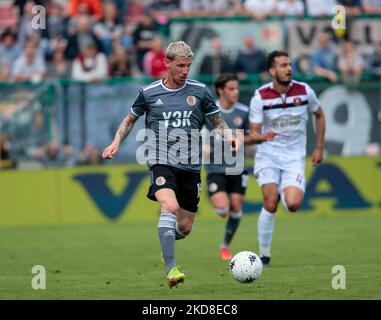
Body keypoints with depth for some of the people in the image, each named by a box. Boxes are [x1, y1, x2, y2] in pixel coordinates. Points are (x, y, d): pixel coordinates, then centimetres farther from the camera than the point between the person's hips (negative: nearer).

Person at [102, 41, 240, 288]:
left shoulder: (200, 91, 5)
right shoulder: (149, 93, 3)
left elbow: (218, 121, 13)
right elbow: (131, 119, 19)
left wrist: (230, 136, -7)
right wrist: (116, 143, 6)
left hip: (190, 166, 3)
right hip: (161, 162, -3)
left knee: (185, 227, 8)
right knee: (170, 206, -29)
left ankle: (166, 240, 45)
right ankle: (171, 269, -30)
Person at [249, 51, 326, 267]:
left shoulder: (305, 91, -4)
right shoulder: (260, 97, -9)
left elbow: (319, 115, 15)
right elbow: (253, 133, -8)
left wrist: (320, 147, 12)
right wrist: (262, 136, -32)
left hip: (295, 157, 1)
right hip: (268, 154, -1)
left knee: (293, 205, -18)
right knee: (270, 204, -17)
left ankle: (283, 192, 20)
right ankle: (264, 254, -4)